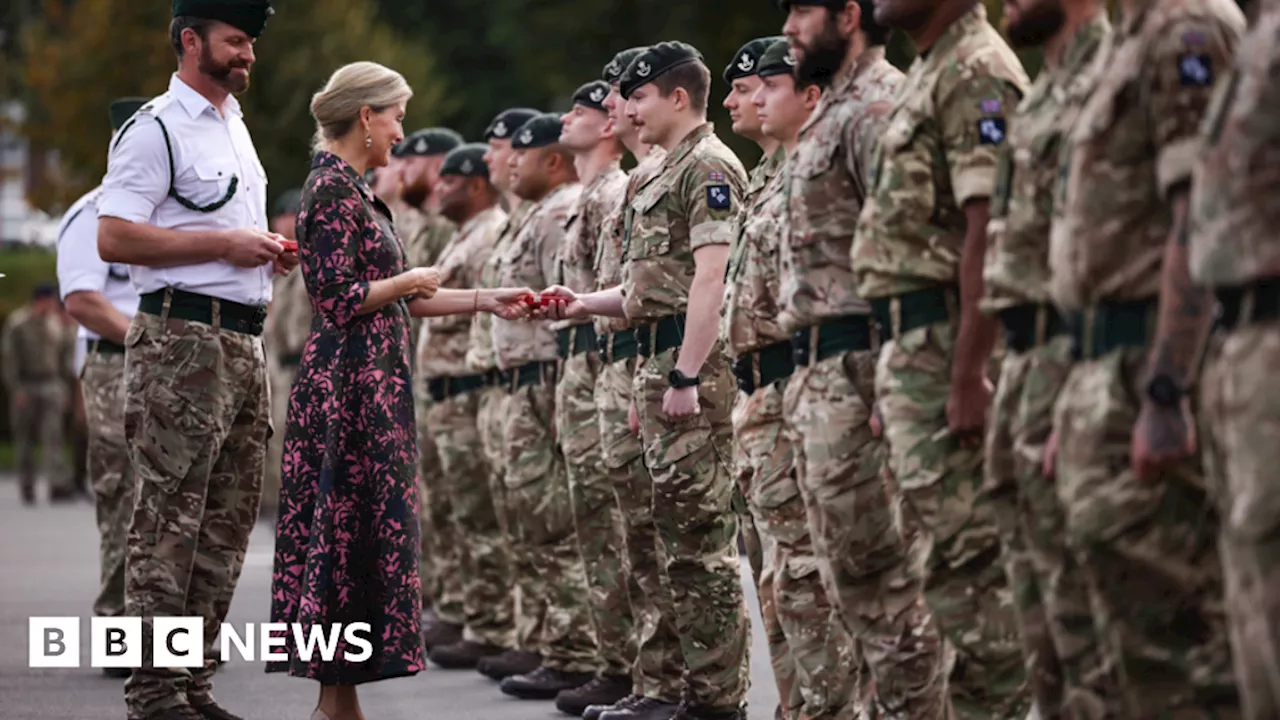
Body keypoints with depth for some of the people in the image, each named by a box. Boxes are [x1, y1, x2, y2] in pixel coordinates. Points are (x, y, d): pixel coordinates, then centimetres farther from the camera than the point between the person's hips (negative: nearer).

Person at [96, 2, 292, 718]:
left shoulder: (233, 123, 20)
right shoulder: (156, 128, -8)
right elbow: (116, 237, -16)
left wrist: (268, 251, 12)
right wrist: (224, 244, -16)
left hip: (244, 342, 9)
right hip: (183, 337, -9)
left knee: (230, 518, 9)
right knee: (169, 519, -8)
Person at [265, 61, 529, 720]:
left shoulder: (349, 187, 17)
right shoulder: (333, 189, -12)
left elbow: (392, 299, 18)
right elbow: (338, 299, -20)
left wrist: (486, 301, 15)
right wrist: (411, 280, -7)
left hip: (370, 382, 10)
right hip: (351, 381, -10)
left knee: (351, 533, 9)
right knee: (353, 531, -7)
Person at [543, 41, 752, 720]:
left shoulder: (709, 167, -10)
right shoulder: (668, 174, 21)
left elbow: (710, 280, -18)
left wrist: (686, 377, -22)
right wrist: (586, 304, 17)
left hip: (691, 367, -10)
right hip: (658, 363, 11)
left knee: (700, 533, -9)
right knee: (679, 535, 11)